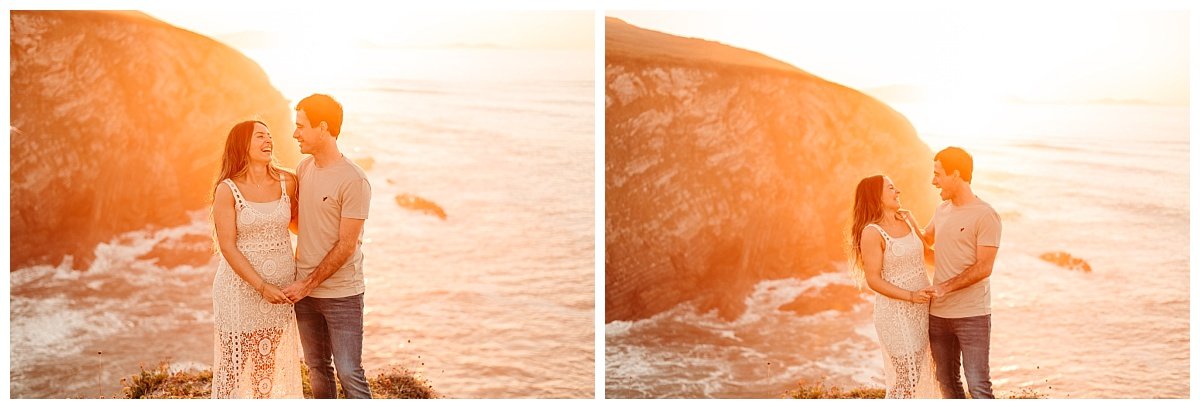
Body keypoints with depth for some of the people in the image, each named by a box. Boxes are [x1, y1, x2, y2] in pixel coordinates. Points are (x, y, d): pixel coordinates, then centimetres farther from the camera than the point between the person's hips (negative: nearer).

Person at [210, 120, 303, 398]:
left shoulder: (287, 182, 0)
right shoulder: (227, 190, -10)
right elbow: (227, 247, -12)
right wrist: (262, 286, -18)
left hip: (283, 284, 3)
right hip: (241, 287, -3)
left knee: (277, 361, 12)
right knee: (240, 359, 5)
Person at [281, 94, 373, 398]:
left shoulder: (354, 181, -16)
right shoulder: (303, 168, 6)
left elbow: (346, 246, -16)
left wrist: (307, 285, -15)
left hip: (342, 294, -7)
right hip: (304, 291, 7)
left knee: (349, 374, -6)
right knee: (317, 368, 15)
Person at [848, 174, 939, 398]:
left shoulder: (905, 220, 8)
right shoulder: (872, 232, -14)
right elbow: (873, 279, -16)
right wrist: (910, 296, -24)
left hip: (922, 308, 7)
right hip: (896, 312, -7)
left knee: (919, 373, 12)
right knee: (907, 378, -7)